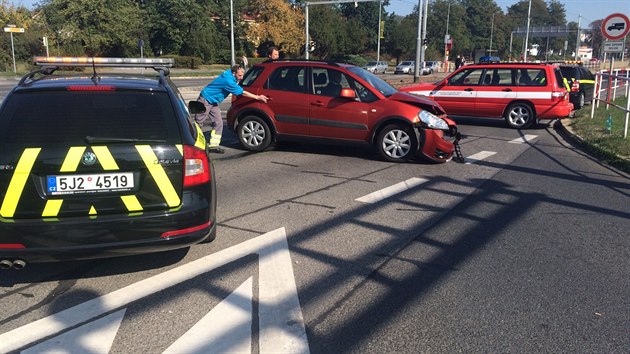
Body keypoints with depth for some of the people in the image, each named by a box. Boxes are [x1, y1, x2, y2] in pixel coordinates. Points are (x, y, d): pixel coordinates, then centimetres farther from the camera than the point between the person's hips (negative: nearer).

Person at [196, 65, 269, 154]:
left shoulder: (229, 72, -1)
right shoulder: (228, 80, -27)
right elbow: (242, 93, -22)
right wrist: (258, 97, -17)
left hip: (213, 102, 10)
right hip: (205, 100, -10)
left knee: (218, 123, 3)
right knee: (198, 123, -4)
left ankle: (213, 145, 5)